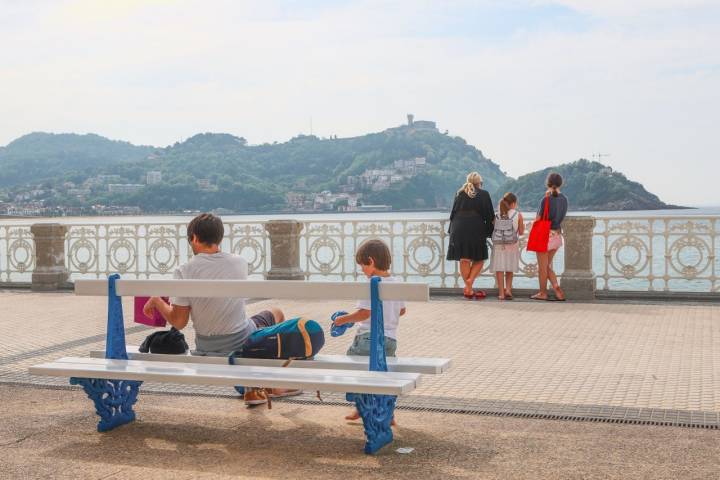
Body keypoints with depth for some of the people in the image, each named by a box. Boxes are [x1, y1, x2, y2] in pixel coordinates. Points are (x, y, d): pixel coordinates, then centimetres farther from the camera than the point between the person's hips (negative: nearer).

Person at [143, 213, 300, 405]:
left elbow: (178, 322, -11)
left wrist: (156, 301, 4)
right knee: (277, 314, 29)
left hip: (208, 349, 2)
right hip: (243, 341, -1)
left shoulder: (185, 272, -17)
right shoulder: (240, 263, -11)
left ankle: (252, 390, 29)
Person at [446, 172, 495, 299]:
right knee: (479, 259, 9)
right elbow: (490, 215, 4)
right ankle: (470, 281, -13)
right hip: (476, 230, -3)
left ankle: (468, 289, 8)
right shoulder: (484, 194, 5)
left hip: (459, 229, 3)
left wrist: (452, 230, 18)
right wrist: (489, 231, 12)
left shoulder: (459, 193, 14)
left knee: (464, 260, 6)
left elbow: (453, 213, 14)